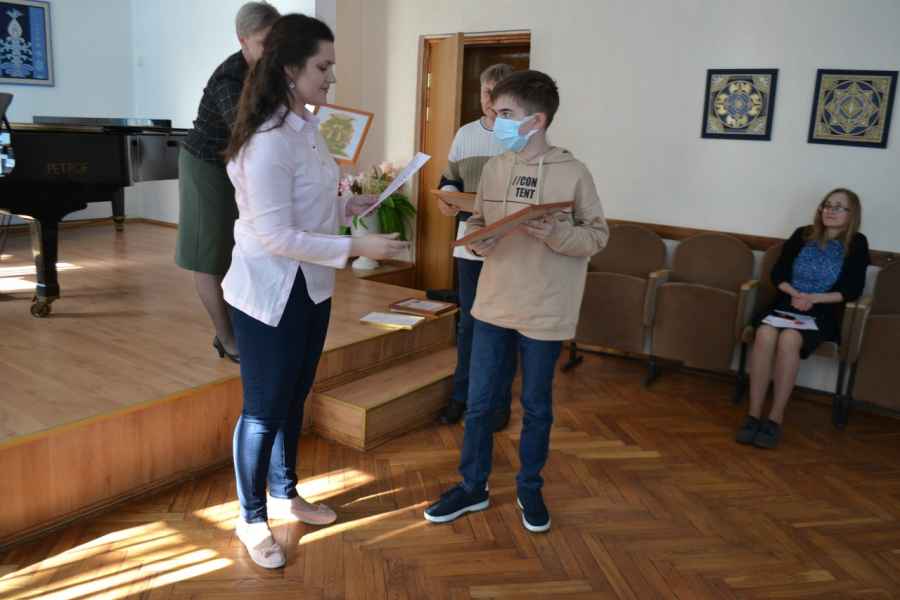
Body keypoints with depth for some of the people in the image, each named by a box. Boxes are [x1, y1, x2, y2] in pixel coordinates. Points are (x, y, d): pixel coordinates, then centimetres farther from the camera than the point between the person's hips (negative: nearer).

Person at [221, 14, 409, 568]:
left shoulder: (308, 127, 5)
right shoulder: (268, 141, -23)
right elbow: (275, 235, -26)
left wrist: (353, 205, 1)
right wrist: (357, 247, -26)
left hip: (312, 288, 9)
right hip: (271, 295, -9)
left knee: (294, 398, 21)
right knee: (264, 409, 7)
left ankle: (285, 495, 40)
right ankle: (252, 518, 27)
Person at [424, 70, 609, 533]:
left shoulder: (573, 173, -10)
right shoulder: (493, 168, 3)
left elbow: (598, 235, -6)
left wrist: (556, 234, -23)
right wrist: (476, 238, -10)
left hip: (545, 311, -4)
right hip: (493, 304, 4)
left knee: (536, 406, 12)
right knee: (479, 402, 12)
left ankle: (530, 489, 33)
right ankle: (472, 487, 30)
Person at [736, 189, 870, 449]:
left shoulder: (856, 244, 4)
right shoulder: (803, 235, 10)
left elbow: (852, 290, -2)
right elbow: (778, 274, 8)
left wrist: (814, 298, -14)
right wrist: (795, 293, -11)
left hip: (823, 313, -2)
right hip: (787, 304, 2)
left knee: (788, 339, -36)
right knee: (765, 334, -33)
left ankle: (775, 418, -27)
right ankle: (754, 415, -29)